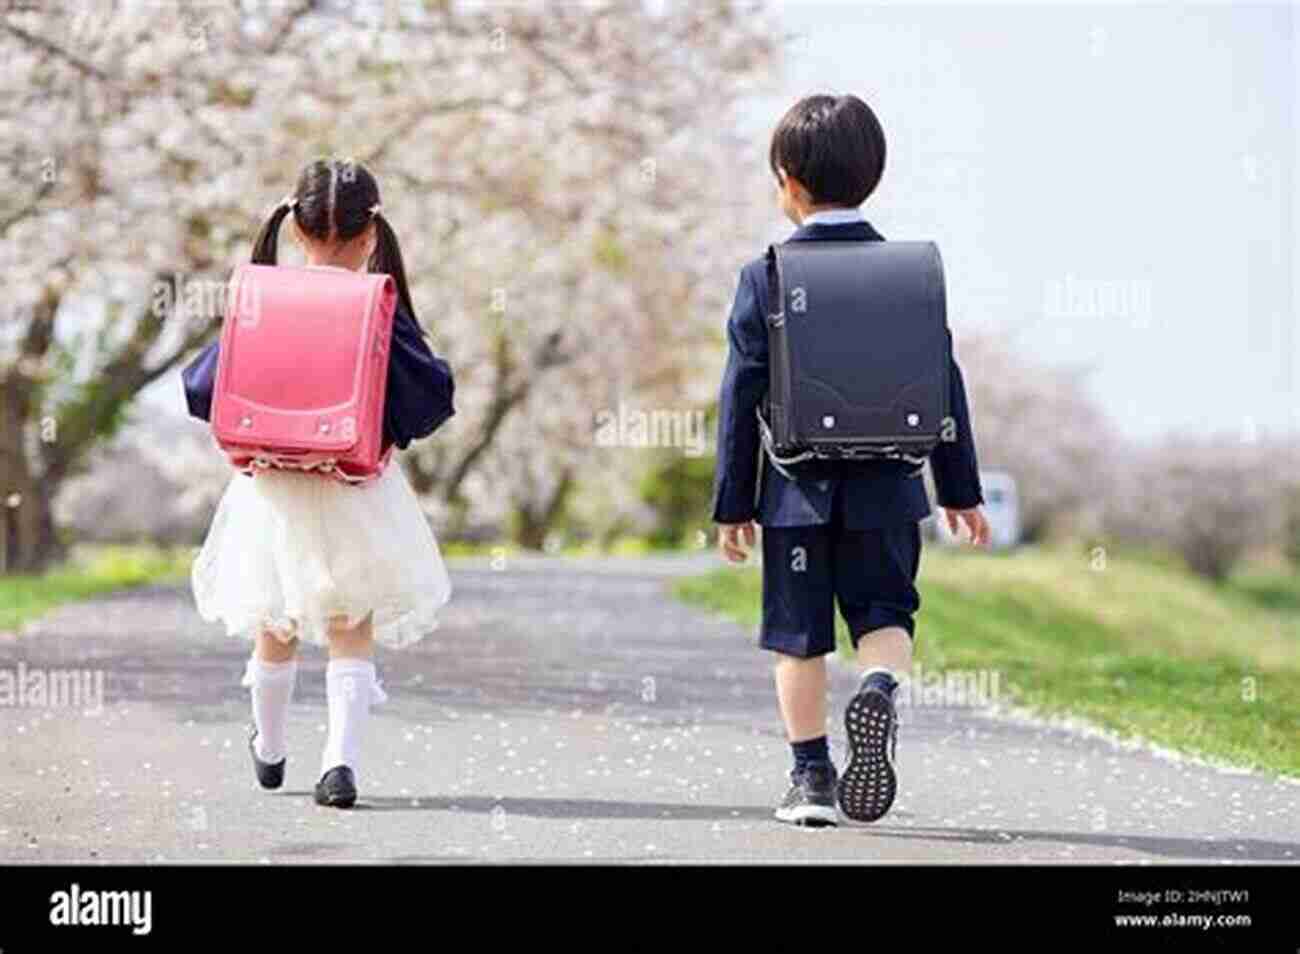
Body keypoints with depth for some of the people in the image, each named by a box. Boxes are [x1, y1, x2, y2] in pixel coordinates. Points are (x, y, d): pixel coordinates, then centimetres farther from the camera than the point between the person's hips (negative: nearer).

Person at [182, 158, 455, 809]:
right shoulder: (380, 314, -11)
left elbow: (202, 387, -7)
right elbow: (433, 395, -13)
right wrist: (386, 434, 4)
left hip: (273, 492, 2)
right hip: (357, 493, -2)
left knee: (273, 631, 20)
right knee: (352, 634, 6)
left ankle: (269, 750, 39)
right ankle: (341, 758, -12)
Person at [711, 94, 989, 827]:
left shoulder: (765, 278, -5)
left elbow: (742, 396, -3)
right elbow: (944, 384, 2)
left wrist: (734, 503, 3)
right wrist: (961, 490, 9)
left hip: (799, 490, -1)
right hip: (885, 490, 1)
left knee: (800, 636, 9)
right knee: (885, 613, 10)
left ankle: (812, 777, 11)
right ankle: (882, 686, -23)